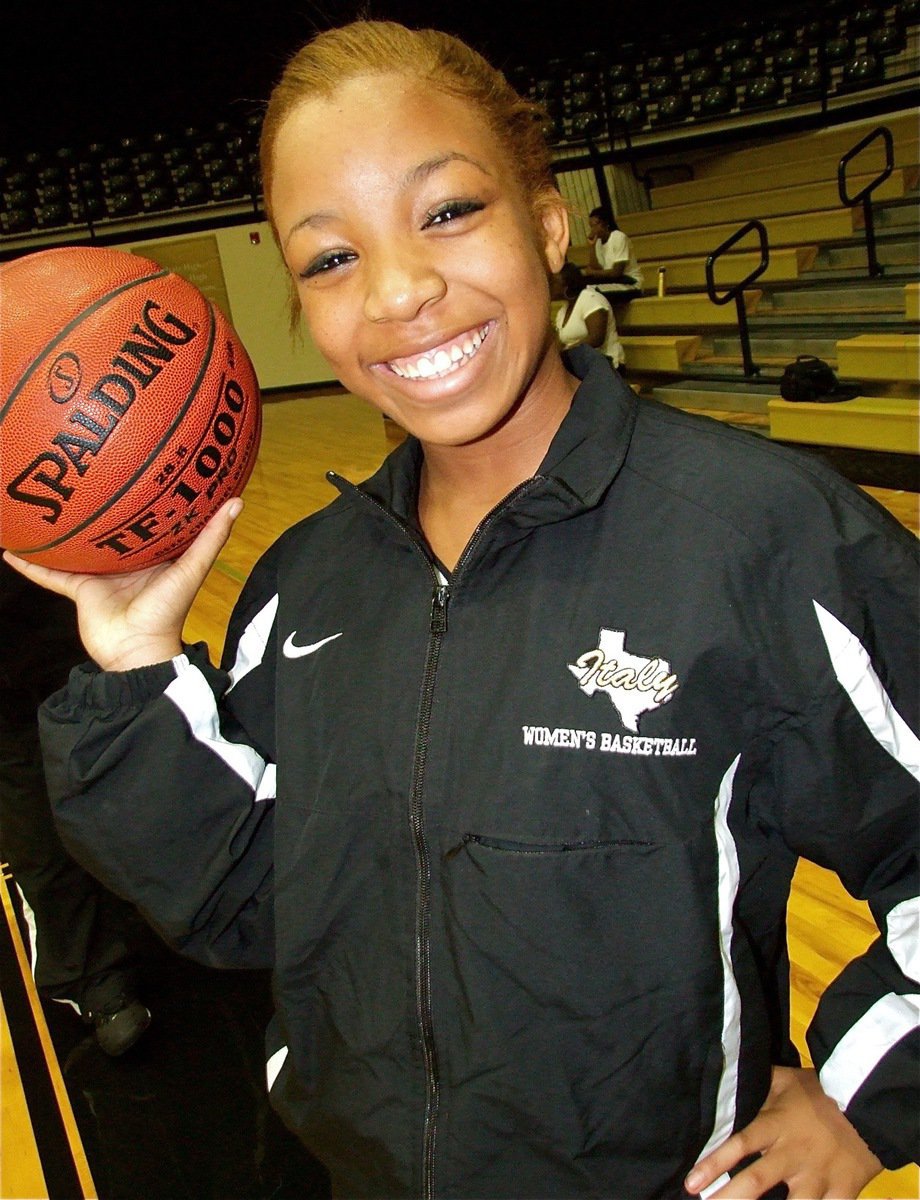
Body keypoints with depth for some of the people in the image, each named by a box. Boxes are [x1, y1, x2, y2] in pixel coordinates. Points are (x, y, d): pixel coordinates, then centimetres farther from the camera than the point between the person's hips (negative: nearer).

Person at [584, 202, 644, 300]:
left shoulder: (619, 238, -13)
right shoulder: (598, 241, 8)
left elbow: (617, 272, -19)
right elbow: (596, 270, -2)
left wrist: (591, 273, -17)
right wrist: (592, 247, -7)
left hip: (630, 284, -7)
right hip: (613, 282, 7)